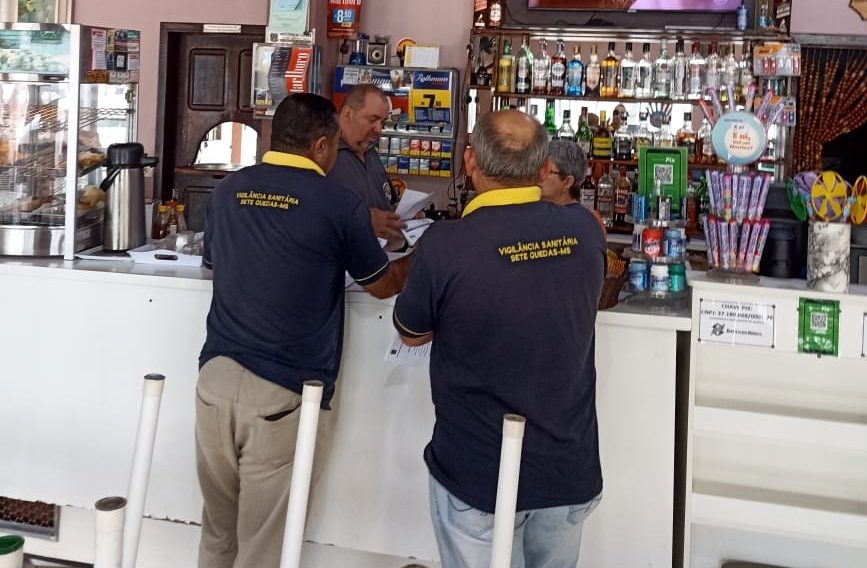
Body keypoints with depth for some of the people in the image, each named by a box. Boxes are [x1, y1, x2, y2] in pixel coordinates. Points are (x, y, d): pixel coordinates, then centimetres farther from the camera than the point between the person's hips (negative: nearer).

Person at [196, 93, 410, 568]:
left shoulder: (227, 191, 9)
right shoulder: (340, 206, -4)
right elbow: (384, 285, 10)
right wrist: (416, 261, 31)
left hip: (216, 375, 5)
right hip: (284, 392, -4)